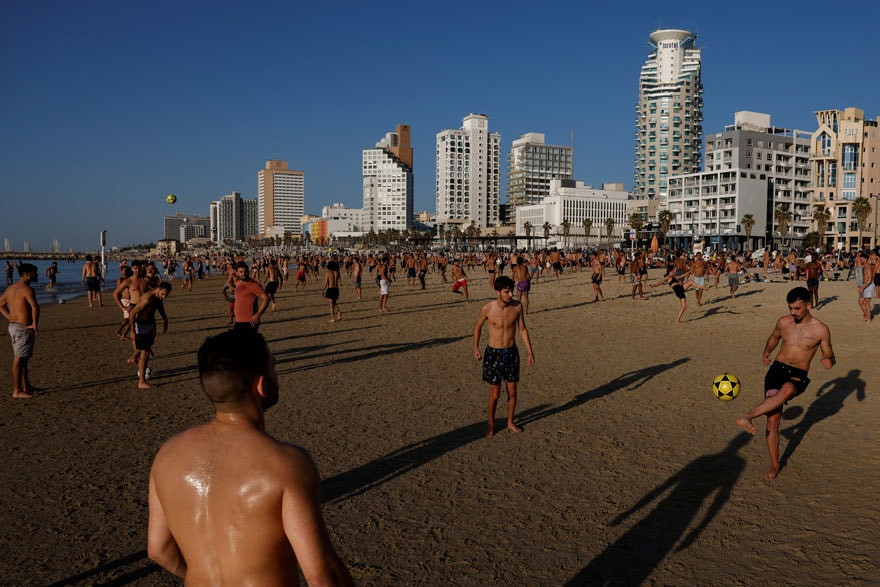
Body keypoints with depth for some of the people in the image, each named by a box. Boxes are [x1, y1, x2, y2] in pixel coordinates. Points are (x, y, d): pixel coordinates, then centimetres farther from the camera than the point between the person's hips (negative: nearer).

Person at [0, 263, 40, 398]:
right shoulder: (27, 289, -17)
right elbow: (35, 307, -31)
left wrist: (11, 319, 16)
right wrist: (35, 325, -21)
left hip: (13, 326, 10)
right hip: (24, 328, -10)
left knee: (24, 358, 18)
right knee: (19, 359, -5)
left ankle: (26, 386, 29)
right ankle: (17, 391, 0)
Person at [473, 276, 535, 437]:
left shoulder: (517, 306, -9)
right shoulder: (487, 308, -15)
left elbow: (523, 329, 3)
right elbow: (478, 327, 3)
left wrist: (530, 352, 3)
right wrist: (476, 348, 0)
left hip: (511, 352, 3)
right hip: (493, 353, -2)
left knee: (512, 391, 12)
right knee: (495, 393, 3)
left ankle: (510, 422, 33)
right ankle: (491, 425, 25)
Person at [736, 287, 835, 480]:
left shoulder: (821, 330, -5)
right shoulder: (783, 322, 3)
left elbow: (829, 355, 7)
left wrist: (829, 361, -18)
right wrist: (767, 352, 5)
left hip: (798, 377, -2)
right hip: (777, 370, 2)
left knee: (787, 390, -41)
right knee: (773, 419, -6)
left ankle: (747, 417, -42)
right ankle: (774, 465, 8)